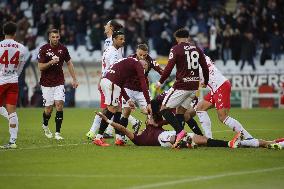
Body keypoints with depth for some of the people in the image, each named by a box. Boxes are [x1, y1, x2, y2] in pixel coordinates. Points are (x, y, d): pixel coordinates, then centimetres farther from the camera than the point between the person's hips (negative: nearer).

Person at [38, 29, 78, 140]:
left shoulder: (63, 49, 1)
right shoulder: (44, 49, -7)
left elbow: (69, 64, 13)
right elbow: (40, 67, -8)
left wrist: (74, 79, 10)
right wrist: (51, 62, -25)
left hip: (59, 82, 2)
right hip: (47, 83, -2)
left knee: (59, 104, -12)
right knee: (49, 108, 1)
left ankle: (57, 133, -8)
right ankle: (45, 126, 33)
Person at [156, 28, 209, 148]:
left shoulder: (176, 49, -5)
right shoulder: (197, 49, 11)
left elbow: (169, 67, -13)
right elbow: (205, 68, 14)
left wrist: (160, 82, -2)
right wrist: (205, 82, 31)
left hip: (181, 86, -6)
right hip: (194, 86, 6)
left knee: (164, 109, 0)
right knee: (180, 110, 17)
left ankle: (179, 131, -18)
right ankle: (179, 136, 7)